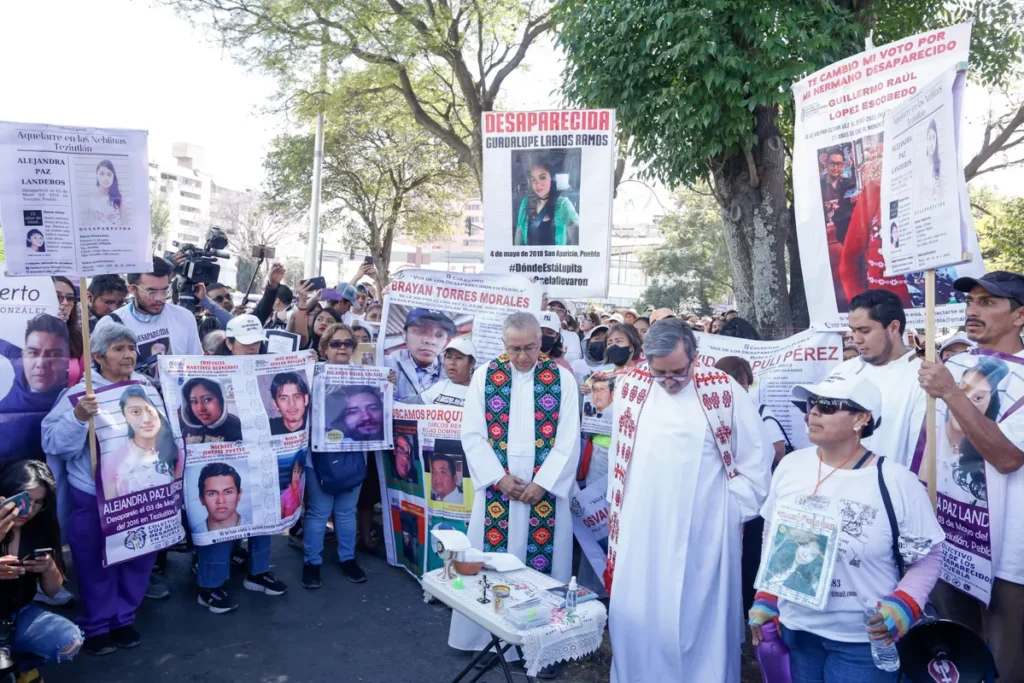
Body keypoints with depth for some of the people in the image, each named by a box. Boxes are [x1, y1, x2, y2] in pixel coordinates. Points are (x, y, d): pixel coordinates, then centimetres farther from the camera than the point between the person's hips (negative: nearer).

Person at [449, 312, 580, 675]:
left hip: (545, 489, -1)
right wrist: (499, 477, -10)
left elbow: (569, 440, -3)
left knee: (543, 561, 4)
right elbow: (472, 434, -1)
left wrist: (542, 483, -11)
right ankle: (488, 636, 25)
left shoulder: (562, 379, -2)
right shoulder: (484, 376, 0)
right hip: (497, 487, 1)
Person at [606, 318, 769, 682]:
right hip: (641, 533, 2)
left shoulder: (726, 392, -7)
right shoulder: (631, 387, 0)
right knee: (636, 619, 9)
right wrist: (616, 509, 11)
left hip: (704, 535, -2)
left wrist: (730, 511, -2)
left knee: (701, 619, 8)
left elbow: (754, 466, 2)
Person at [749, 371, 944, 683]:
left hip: (863, 640, -3)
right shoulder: (790, 465, -2)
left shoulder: (898, 482, -13)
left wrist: (904, 605, -18)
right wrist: (765, 598, 7)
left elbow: (928, 555, -4)